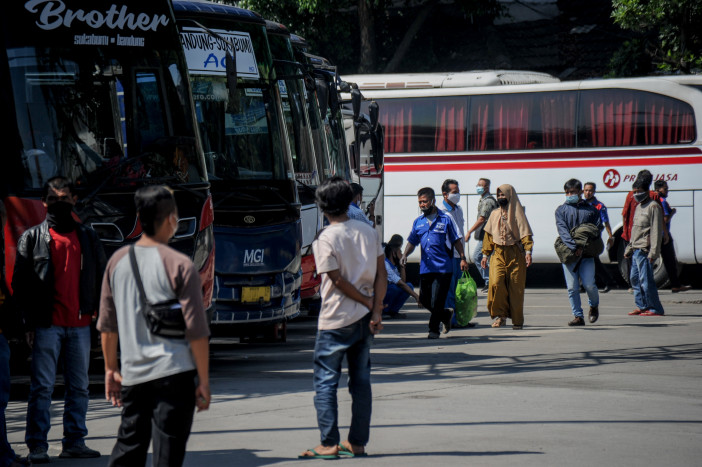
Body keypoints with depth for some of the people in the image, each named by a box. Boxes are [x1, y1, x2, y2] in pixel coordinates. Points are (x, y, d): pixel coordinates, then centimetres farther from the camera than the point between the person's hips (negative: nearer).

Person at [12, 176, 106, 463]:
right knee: (42, 387, -5)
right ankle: (37, 446, -3)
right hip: (46, 325, -3)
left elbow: (102, 277, 15)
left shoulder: (88, 238, 12)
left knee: (79, 386, 6)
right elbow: (20, 283, 2)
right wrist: (29, 321, -5)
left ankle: (74, 442, 13)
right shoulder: (32, 238, 4)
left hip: (80, 324, 3)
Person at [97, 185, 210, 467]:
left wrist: (111, 369, 21)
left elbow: (107, 325, 11)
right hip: (174, 372, -5)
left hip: (132, 375, 5)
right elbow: (196, 330, -10)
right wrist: (203, 381, -4)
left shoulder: (118, 261, 5)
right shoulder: (179, 265, -10)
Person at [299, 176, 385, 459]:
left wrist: (369, 303, -3)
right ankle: (358, 442, 12)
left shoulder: (325, 240, -12)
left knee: (325, 381, 1)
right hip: (365, 319, 6)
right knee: (361, 380, 10)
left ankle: (329, 444, -3)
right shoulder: (368, 232, 4)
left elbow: (338, 281, -13)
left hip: (336, 319, -6)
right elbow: (381, 273, 2)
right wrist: (376, 309, -1)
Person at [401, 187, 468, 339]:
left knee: (436, 301, -6)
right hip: (425, 268, 5)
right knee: (424, 299, 6)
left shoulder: (445, 219, 1)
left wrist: (463, 259, -2)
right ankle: (446, 315, 30)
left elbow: (456, 241, 4)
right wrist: (405, 254, -5)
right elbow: (412, 241, 13)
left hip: (443, 268, -5)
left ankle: (434, 329, 9)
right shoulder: (418, 222, 12)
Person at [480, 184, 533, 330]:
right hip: (498, 254, 3)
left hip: (515, 255, -3)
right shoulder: (494, 214, 15)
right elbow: (488, 235, 18)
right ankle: (500, 315, -7)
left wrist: (528, 252, -15)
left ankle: (517, 320, 7)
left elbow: (525, 233, -3)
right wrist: (485, 254, 13)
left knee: (516, 287, -2)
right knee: (496, 282, -18)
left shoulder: (517, 213, 2)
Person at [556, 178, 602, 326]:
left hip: (587, 253, -1)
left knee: (589, 284, -8)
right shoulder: (561, 210, 10)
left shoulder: (591, 209, 11)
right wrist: (574, 247, -17)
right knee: (572, 287, -2)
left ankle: (594, 305, 22)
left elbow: (597, 229, 4)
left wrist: (584, 247, -11)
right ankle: (578, 316, 5)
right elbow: (562, 231, -2)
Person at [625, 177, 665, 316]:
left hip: (645, 250, -10)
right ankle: (642, 306, 20)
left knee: (646, 280, -10)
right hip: (636, 250, 10)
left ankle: (655, 309, -7)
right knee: (634, 278, 12)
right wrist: (629, 248, 23)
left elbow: (656, 231, -15)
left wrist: (654, 251, -21)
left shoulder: (653, 207, -9)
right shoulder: (639, 207, 20)